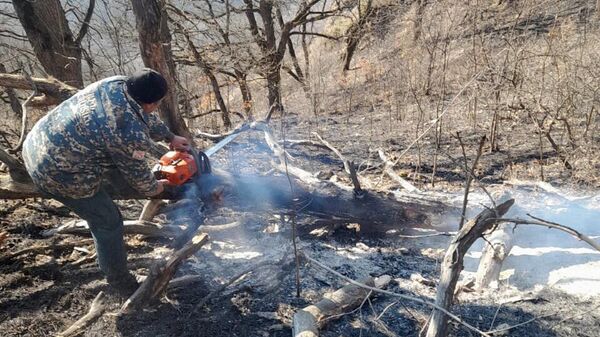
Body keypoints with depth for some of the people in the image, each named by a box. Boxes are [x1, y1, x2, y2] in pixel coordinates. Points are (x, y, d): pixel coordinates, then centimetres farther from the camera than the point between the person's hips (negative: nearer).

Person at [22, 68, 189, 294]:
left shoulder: (115, 83, -2)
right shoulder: (133, 135, -24)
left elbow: (145, 118, 16)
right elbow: (137, 175, -5)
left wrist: (171, 138, 28)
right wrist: (154, 189, 16)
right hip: (59, 174, -8)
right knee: (108, 222, 9)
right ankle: (121, 281, 27)